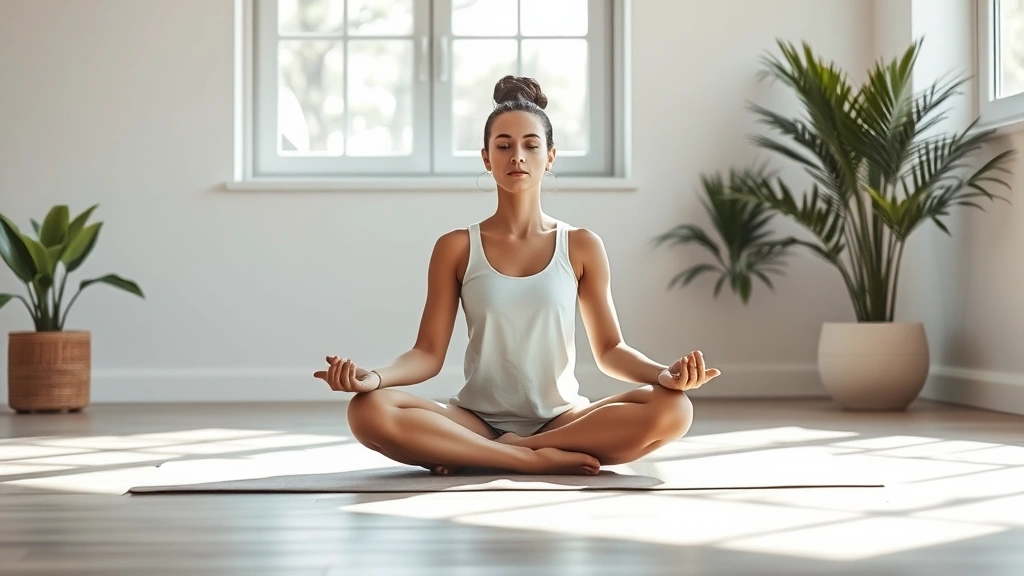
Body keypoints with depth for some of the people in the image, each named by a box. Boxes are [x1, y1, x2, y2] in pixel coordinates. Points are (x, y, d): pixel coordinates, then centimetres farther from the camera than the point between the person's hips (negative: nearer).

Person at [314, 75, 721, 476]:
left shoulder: (581, 247, 6)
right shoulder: (456, 248, 4)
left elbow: (609, 349, 6)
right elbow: (428, 353, 0)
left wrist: (663, 373, -15)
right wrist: (374, 377, -21)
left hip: (563, 420, 2)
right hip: (477, 421, -1)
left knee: (672, 409, -28)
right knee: (369, 410, -29)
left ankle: (481, 455, -20)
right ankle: (537, 459, -26)